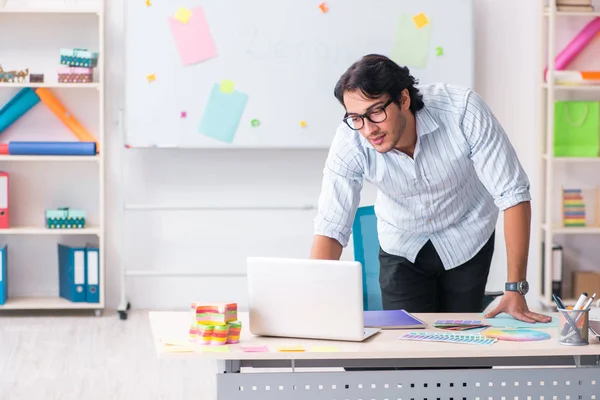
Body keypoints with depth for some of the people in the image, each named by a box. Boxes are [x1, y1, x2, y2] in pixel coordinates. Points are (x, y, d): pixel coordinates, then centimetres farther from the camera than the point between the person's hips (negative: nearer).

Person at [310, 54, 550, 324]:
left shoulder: (463, 109, -32)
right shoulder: (350, 141, -27)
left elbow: (513, 195, -27)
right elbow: (330, 228, -25)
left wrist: (515, 290, -29)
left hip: (466, 241, -1)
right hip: (401, 247, 1)